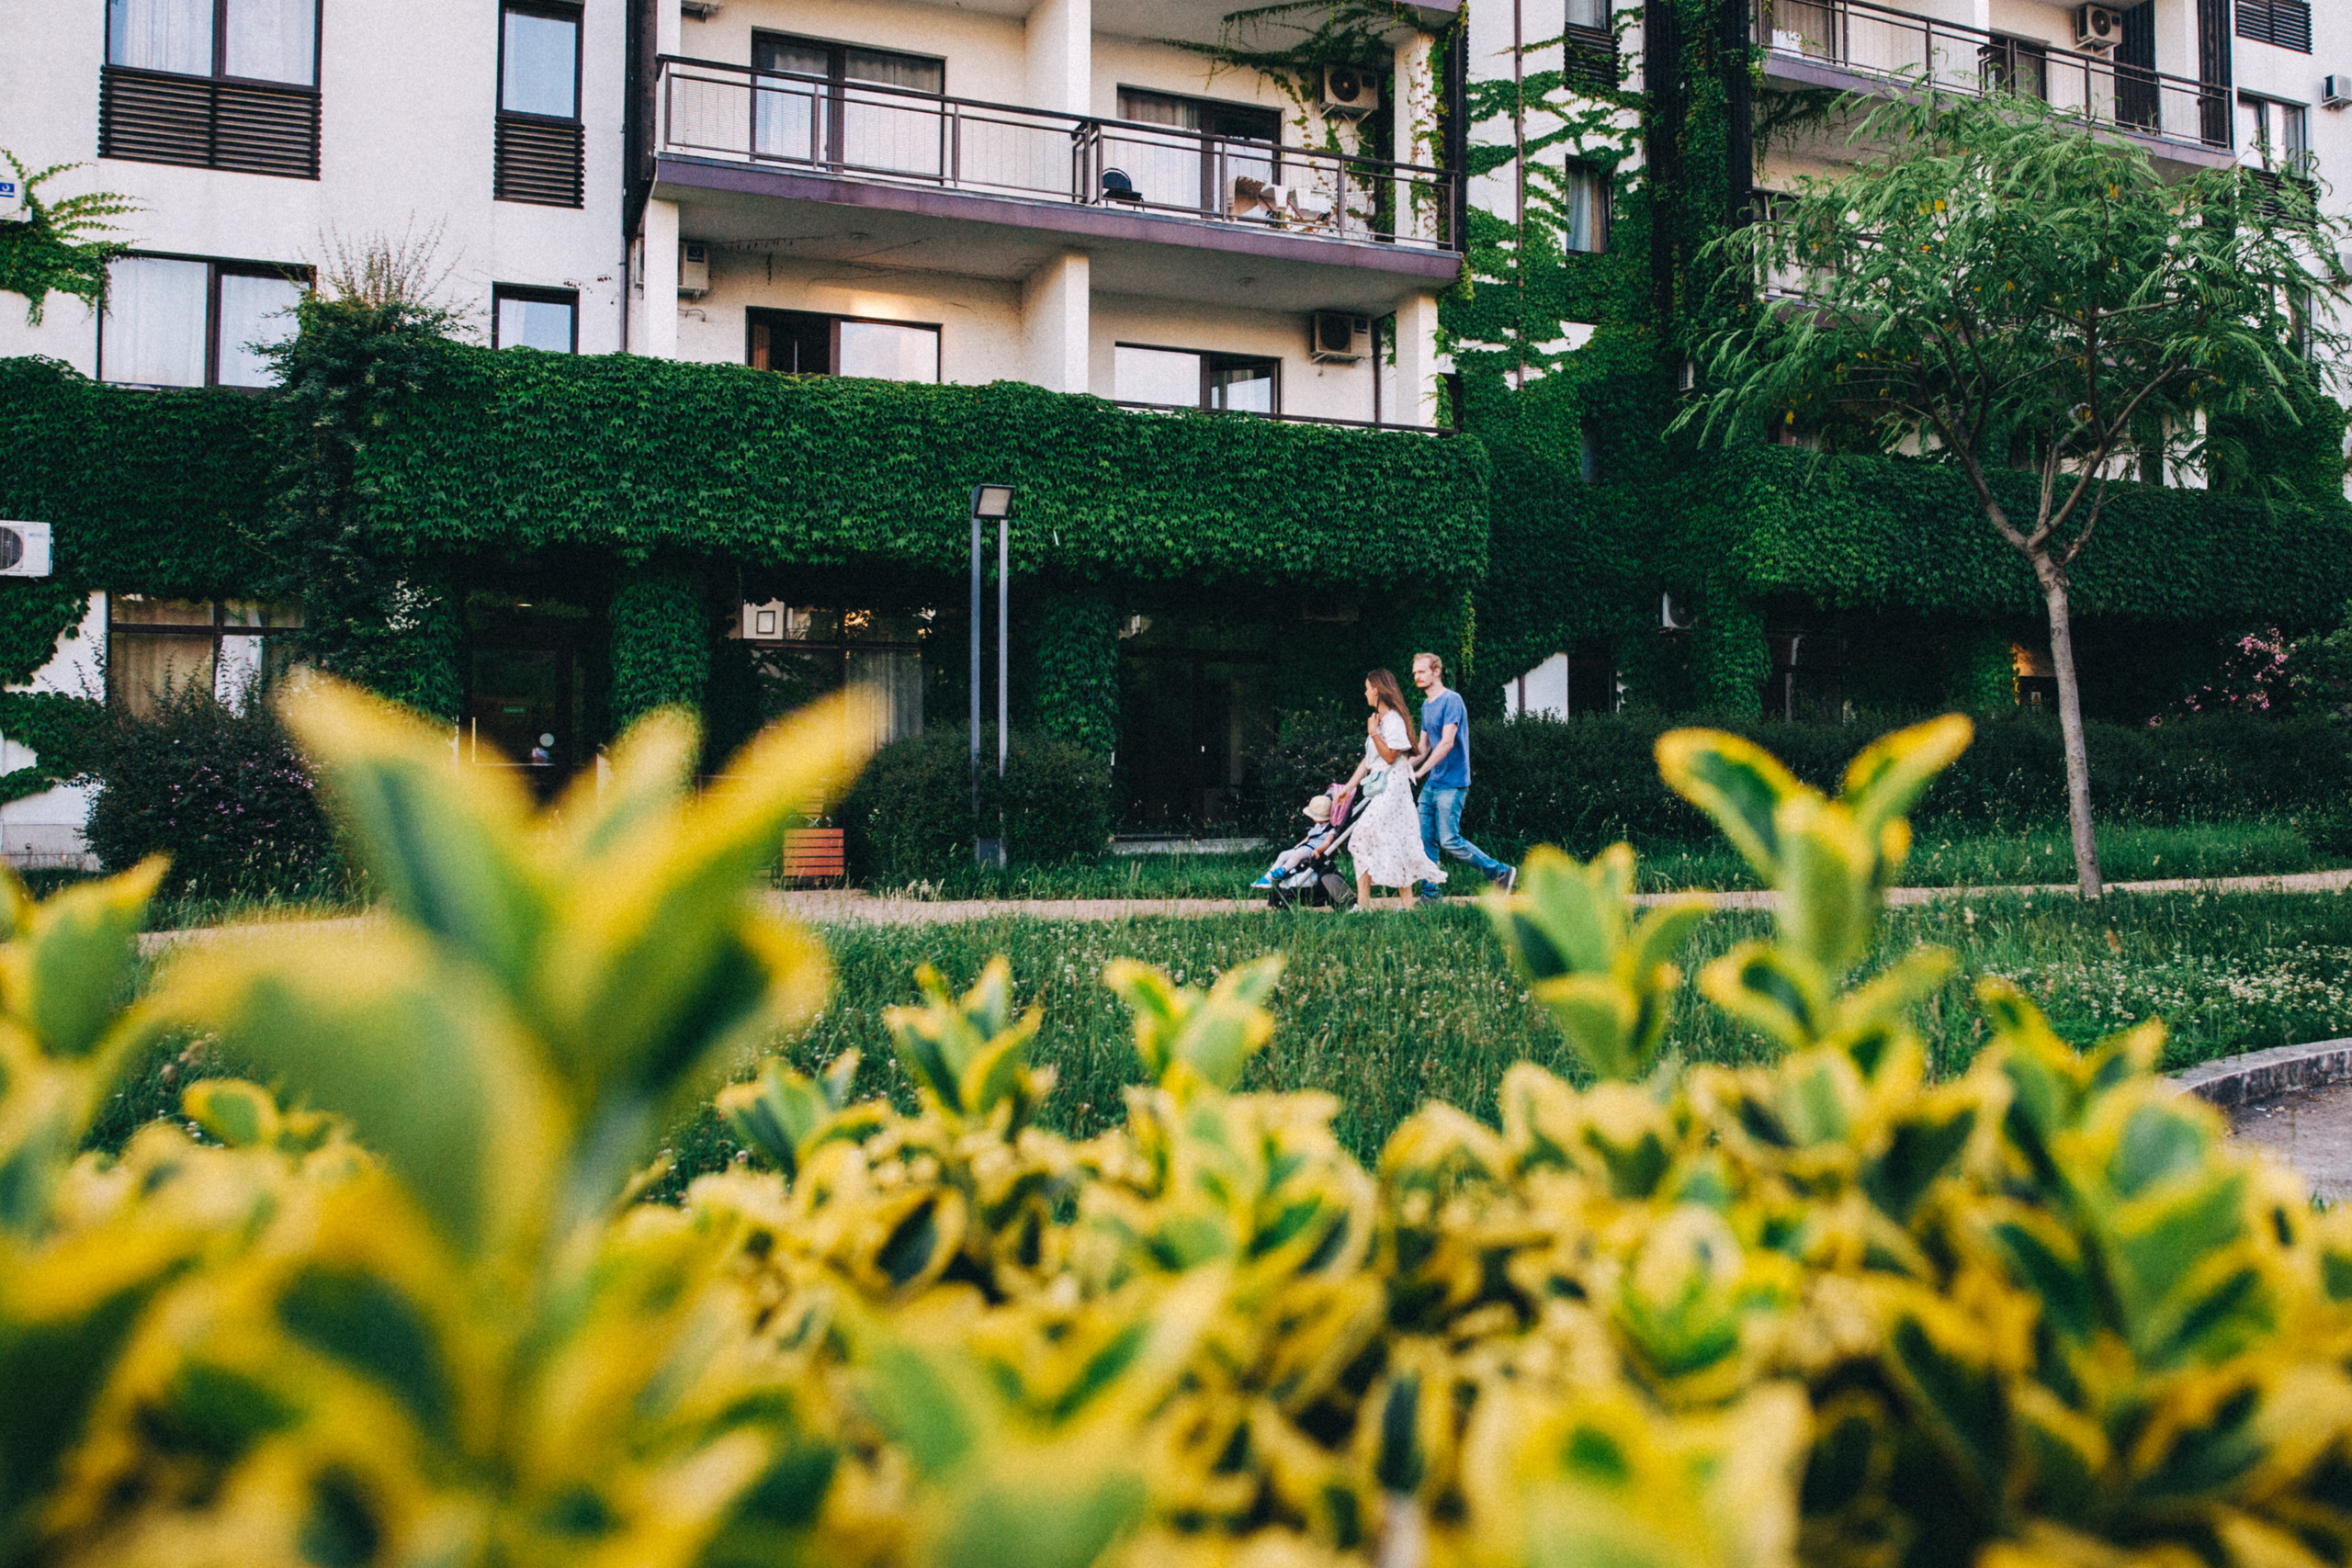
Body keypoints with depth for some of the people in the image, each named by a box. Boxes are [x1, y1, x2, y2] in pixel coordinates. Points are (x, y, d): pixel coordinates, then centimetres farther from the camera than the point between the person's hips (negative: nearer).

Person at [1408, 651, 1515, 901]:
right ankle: (1429, 895, 11)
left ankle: (1501, 873, 3)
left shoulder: (1451, 700, -12)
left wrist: (1420, 771, -22)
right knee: (1425, 840, 5)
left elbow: (1447, 743, -20)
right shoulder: (1426, 706, 15)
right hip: (1431, 784, 8)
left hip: (1451, 784, -8)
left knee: (1449, 841, -9)